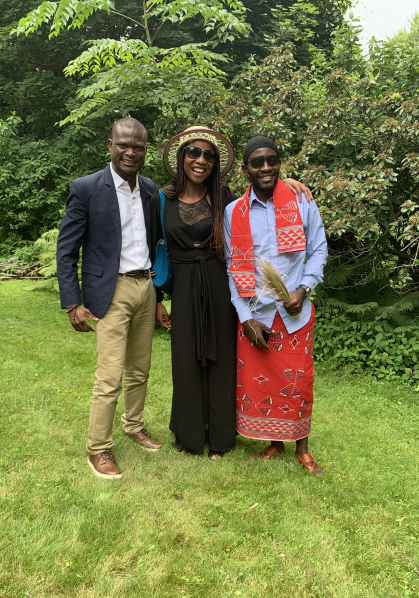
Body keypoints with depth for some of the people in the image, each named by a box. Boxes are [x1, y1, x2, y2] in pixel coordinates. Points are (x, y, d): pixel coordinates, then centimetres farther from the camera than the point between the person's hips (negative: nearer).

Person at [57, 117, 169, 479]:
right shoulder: (86, 188, -8)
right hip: (111, 293, -5)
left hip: (146, 289, 5)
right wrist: (73, 304, -12)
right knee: (110, 378, -4)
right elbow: (66, 251, -7)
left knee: (140, 370, 16)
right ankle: (98, 449, 14)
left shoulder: (151, 190, 7)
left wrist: (158, 293, 14)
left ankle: (134, 425, 37)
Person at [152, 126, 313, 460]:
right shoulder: (162, 200, 1)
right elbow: (152, 249, 6)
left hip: (219, 289, 0)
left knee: (220, 360, 9)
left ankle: (219, 436, 29)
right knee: (187, 363, 8)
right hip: (184, 291, 0)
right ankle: (189, 433, 30)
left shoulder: (223, 198, 0)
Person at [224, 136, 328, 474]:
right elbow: (233, 268, 1)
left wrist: (304, 289, -12)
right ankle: (274, 442, 31)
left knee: (298, 380, 6)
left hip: (295, 311, 0)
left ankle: (302, 448, 27)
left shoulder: (302, 204, 0)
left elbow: (318, 250, 5)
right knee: (257, 380, 8)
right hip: (254, 314, 1)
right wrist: (246, 317, -5)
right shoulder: (234, 212, 1)